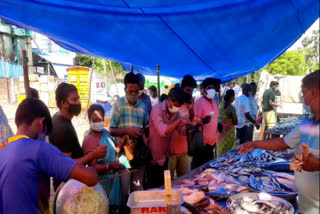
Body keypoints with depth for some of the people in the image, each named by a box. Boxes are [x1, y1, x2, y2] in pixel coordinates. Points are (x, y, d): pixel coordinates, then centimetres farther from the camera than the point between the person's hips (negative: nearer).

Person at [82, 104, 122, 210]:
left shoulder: (104, 132, -1)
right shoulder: (89, 141, -23)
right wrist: (109, 166, -38)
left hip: (113, 178, 7)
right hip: (102, 182, -7)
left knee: (114, 207, 20)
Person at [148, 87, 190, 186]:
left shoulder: (176, 112, 4)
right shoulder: (157, 109, -17)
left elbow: (181, 131, 3)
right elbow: (162, 130, -31)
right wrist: (179, 120, -30)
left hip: (167, 155, 7)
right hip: (156, 156, -6)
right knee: (155, 189, 4)